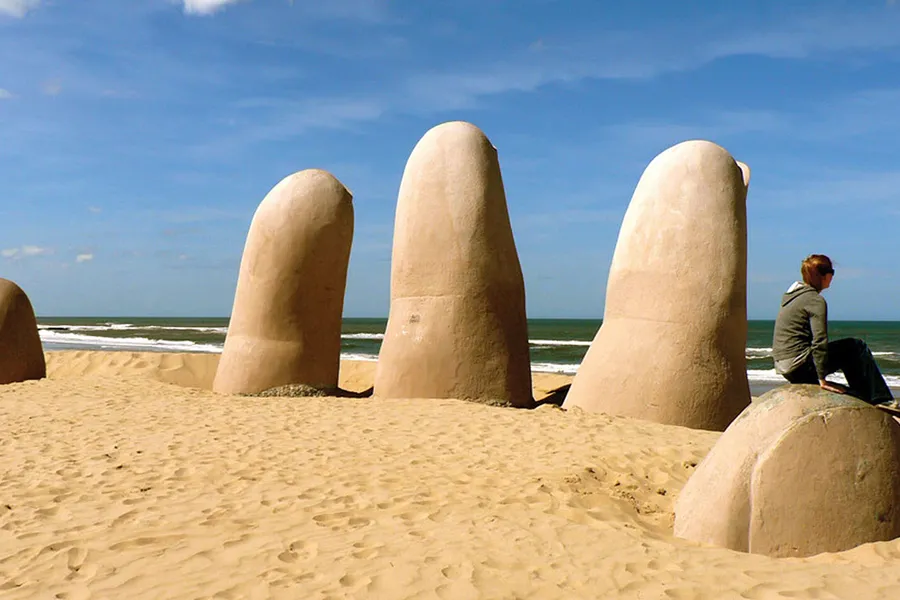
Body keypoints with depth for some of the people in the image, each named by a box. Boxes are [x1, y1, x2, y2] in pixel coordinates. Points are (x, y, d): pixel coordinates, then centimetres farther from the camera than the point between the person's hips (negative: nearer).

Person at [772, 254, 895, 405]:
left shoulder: (793, 295, 15)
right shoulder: (816, 300, -13)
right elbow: (819, 342, -21)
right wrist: (822, 380, -18)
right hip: (801, 366, -9)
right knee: (857, 347, 1)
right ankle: (881, 399, 6)